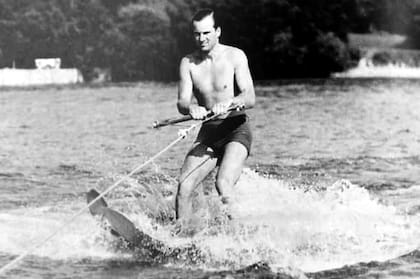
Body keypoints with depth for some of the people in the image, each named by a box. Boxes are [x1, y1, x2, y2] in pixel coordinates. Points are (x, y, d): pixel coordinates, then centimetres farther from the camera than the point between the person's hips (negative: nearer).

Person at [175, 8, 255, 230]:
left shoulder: (235, 56, -5)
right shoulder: (188, 63, 4)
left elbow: (250, 98, -14)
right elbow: (182, 102, -5)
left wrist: (229, 102, -36)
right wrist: (191, 108, -30)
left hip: (236, 129, -4)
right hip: (208, 131, 4)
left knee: (223, 184, -27)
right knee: (183, 188, -14)